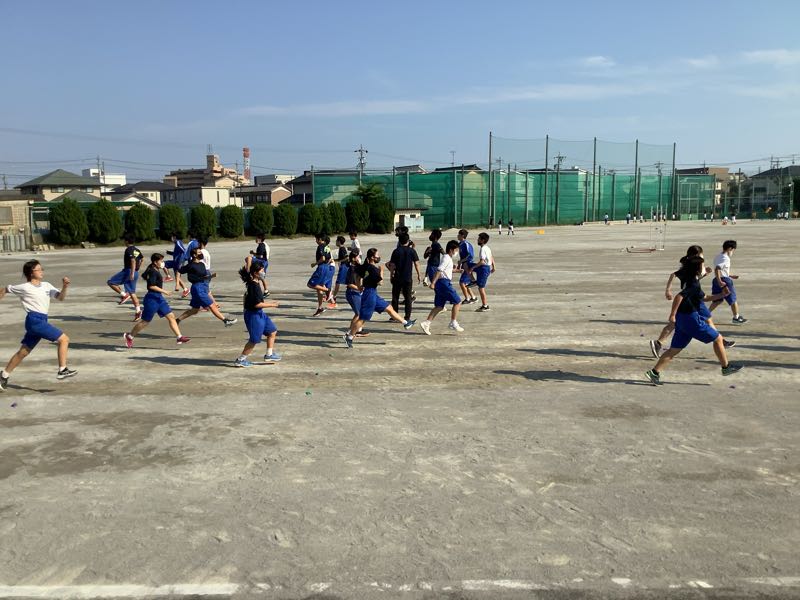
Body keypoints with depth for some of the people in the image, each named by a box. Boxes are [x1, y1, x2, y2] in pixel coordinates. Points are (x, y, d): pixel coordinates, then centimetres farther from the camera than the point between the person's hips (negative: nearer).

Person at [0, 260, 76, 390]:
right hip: (34, 319, -7)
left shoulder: (46, 285, 12)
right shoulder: (24, 288, -2)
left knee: (23, 352, 16)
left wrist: (64, 287, -13)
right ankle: (62, 370, -14)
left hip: (41, 321, 7)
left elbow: (60, 297, 3)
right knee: (64, 339, -15)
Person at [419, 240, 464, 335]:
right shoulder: (447, 258, -10)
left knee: (439, 306, 7)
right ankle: (453, 323, 1)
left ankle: (426, 323, 0)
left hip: (440, 284, 10)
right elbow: (439, 270, -19)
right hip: (445, 282, -10)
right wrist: (433, 282, -25)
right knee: (457, 302, -2)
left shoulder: (448, 258, 21)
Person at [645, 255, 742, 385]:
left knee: (674, 350, 7)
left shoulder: (692, 282, 17)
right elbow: (679, 296, -26)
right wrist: (673, 314, -25)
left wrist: (721, 295, 20)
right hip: (691, 319, -9)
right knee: (717, 338, 9)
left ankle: (654, 372, 0)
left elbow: (704, 298, 28)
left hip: (682, 319, 9)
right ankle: (726, 367, 21)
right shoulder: (694, 284, -15)